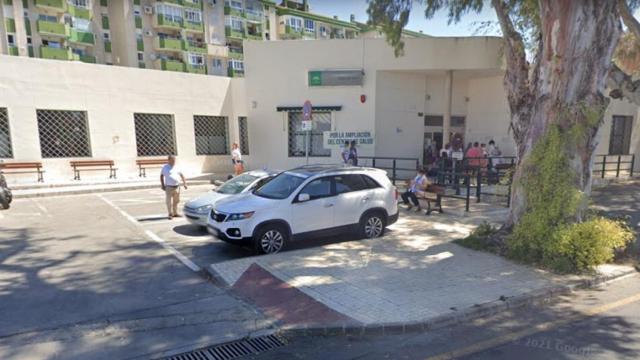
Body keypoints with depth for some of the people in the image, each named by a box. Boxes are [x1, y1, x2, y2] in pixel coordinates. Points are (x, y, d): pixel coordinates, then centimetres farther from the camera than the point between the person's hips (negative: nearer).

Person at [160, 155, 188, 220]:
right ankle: (170, 214, 3)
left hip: (177, 187, 4)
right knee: (169, 201, -5)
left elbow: (181, 175, 17)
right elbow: (161, 176, 3)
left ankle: (175, 213, 19)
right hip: (169, 187, -4)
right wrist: (162, 185, -5)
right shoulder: (165, 167, 2)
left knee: (176, 201, 10)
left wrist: (184, 183, 9)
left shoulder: (177, 167, 12)